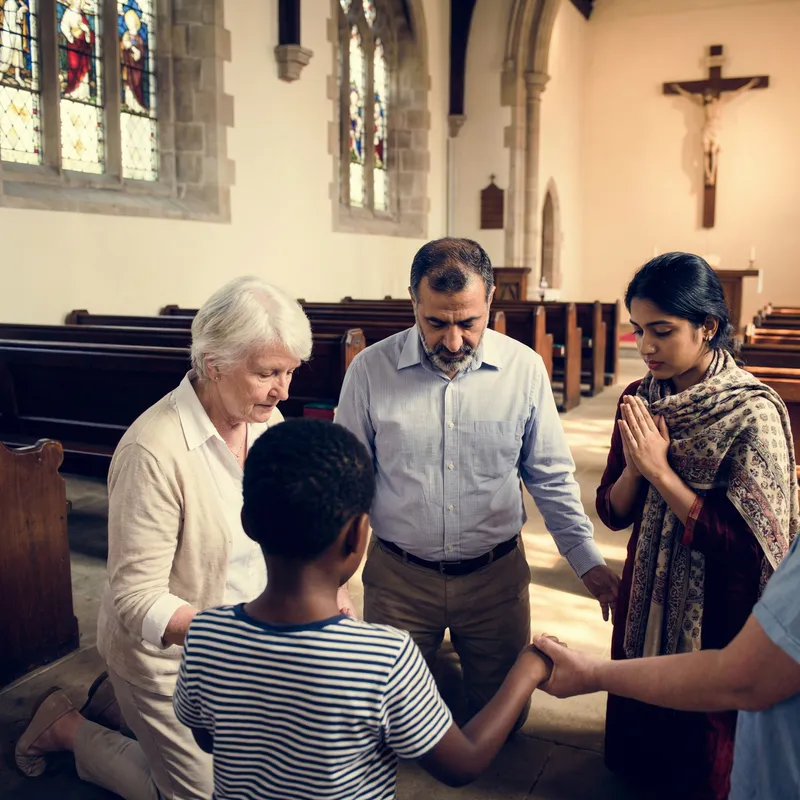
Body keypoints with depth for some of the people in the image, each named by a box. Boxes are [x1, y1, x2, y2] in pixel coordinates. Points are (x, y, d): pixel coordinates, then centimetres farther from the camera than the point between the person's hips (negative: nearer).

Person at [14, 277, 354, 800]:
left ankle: (125, 699, 37)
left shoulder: (267, 421, -9)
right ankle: (67, 727, 28)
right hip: (167, 655, -7)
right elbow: (137, 602, -26)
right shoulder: (153, 453, -31)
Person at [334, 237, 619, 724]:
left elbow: (552, 477, 3)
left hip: (497, 575, 1)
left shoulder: (524, 368, -6)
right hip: (399, 578, 0)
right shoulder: (370, 369, -9)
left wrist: (589, 561, 1)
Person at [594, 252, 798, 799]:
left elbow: (747, 543, -24)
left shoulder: (753, 414, -21)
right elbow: (613, 513, -1)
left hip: (718, 612, -5)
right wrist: (634, 465, -21)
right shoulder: (639, 400, -5)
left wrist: (660, 470, -26)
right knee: (634, 755, 24)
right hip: (648, 602, 5)